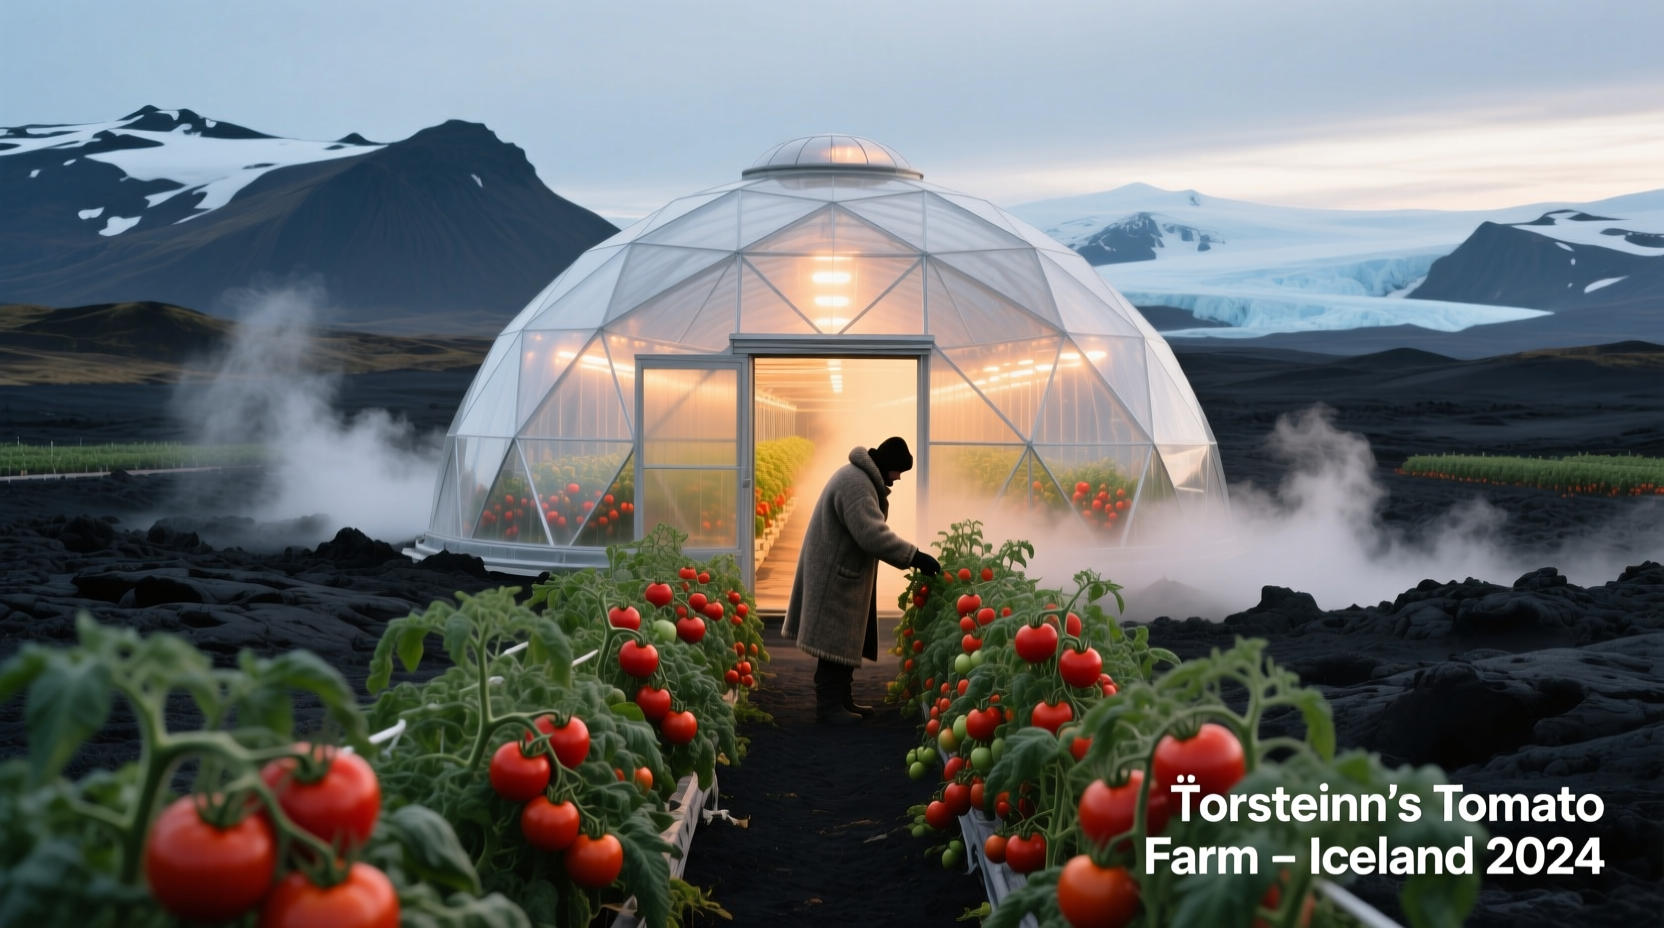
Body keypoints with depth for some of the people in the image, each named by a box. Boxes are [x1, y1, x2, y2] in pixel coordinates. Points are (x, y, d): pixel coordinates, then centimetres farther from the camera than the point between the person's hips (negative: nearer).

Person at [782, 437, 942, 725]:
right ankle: (829, 706, -1)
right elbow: (873, 536, -31)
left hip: (844, 573, 11)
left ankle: (842, 700, 21)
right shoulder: (856, 484, -23)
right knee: (836, 643, -6)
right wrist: (914, 556, -30)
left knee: (845, 642, 14)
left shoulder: (863, 478, 13)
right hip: (835, 575, -11)